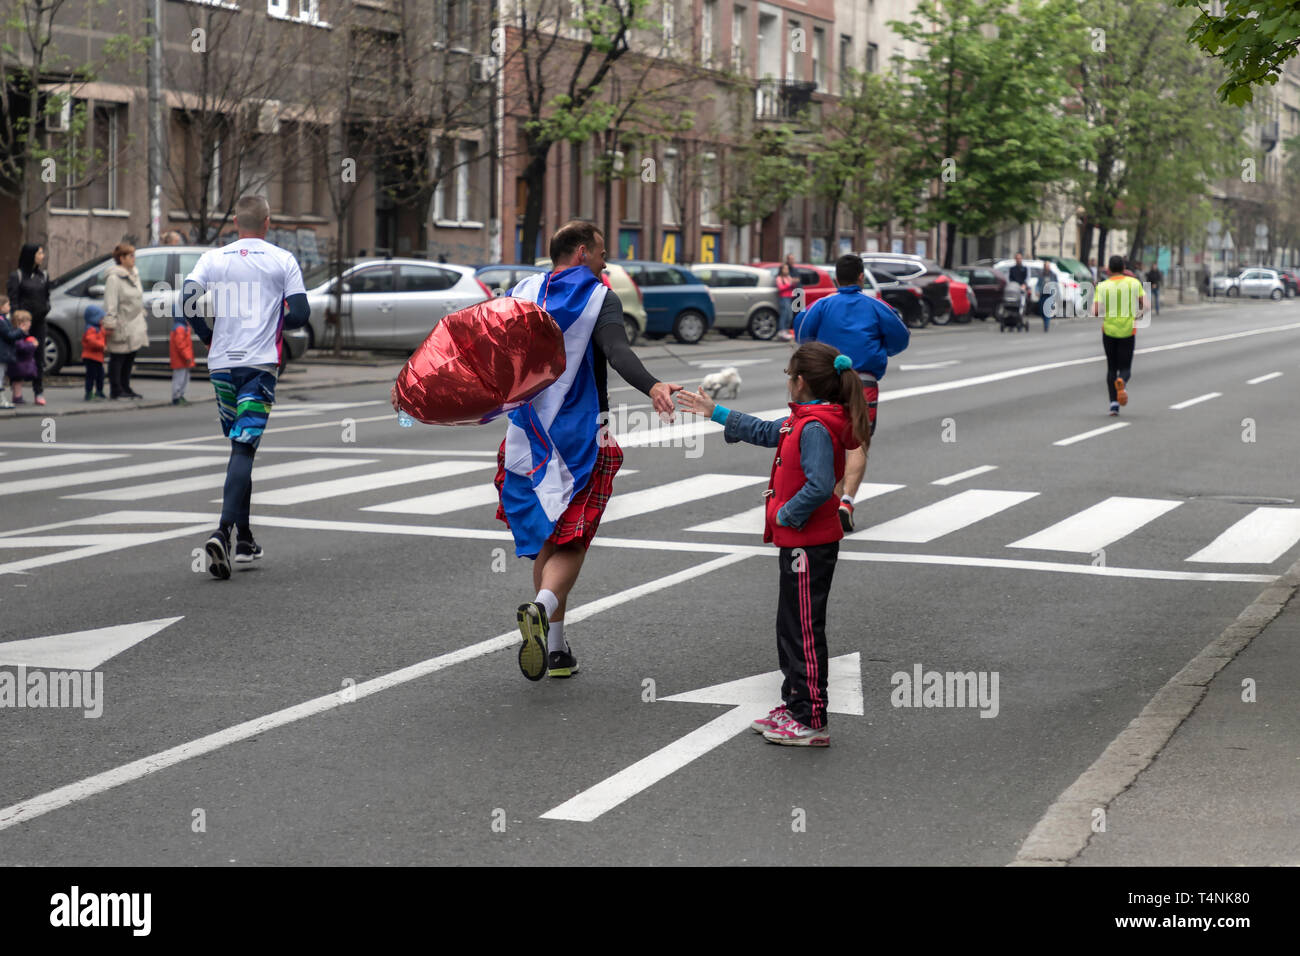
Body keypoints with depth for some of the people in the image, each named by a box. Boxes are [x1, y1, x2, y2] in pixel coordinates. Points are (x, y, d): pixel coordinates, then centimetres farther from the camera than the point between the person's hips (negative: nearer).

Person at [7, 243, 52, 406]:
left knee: (39, 356, 3)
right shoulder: (17, 275, -3)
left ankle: (39, 392, 6)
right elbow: (13, 300, -6)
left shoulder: (43, 276, 13)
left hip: (39, 321, 5)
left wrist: (46, 308, -1)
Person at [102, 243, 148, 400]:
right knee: (117, 357, -2)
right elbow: (110, 304, -19)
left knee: (130, 357, 13)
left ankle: (125, 387, 22)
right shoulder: (114, 278, -14)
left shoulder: (134, 275, 15)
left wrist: (142, 319, 22)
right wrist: (110, 324, -22)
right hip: (122, 325, -9)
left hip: (134, 324, 9)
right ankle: (116, 390, 2)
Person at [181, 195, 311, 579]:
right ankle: (223, 531, -26)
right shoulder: (283, 260, 1)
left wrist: (210, 338, 10)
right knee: (244, 449, -8)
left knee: (240, 445, 16)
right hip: (260, 363, -3)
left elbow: (188, 300, -5)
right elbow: (301, 314, -4)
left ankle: (244, 539, 20)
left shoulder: (212, 258, 6)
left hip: (221, 363, 3)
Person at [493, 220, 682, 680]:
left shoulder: (523, 292, 8)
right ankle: (542, 607, -30)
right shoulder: (601, 299, -5)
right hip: (580, 436, -4)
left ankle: (555, 649, 15)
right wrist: (652, 386, -37)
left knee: (546, 539, 13)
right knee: (570, 542, 0)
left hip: (527, 434, 4)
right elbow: (617, 352, -24)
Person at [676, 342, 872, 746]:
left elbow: (820, 486, -33)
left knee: (805, 631, -4)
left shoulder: (816, 428, -22)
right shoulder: (802, 420, 10)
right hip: (798, 542, 10)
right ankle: (794, 706, 30)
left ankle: (811, 722, 1)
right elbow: (766, 431, 28)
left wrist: (787, 515, -20)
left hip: (809, 546, -10)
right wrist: (715, 413, 33)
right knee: (791, 627, 19)